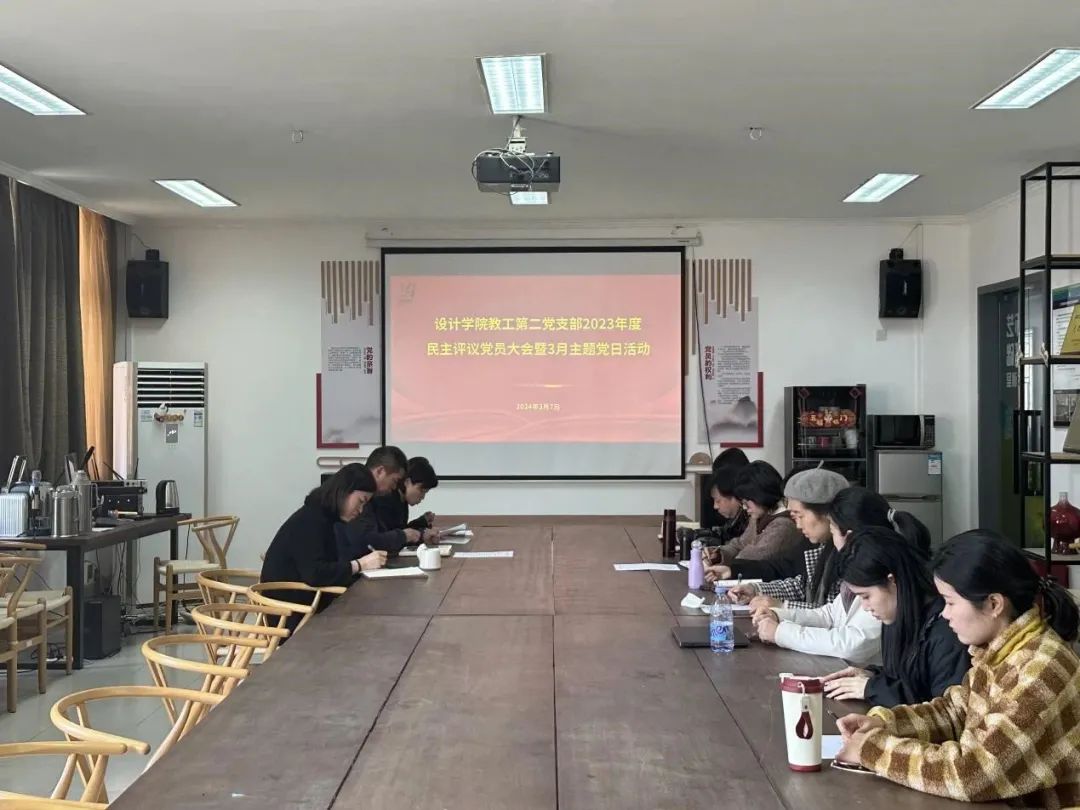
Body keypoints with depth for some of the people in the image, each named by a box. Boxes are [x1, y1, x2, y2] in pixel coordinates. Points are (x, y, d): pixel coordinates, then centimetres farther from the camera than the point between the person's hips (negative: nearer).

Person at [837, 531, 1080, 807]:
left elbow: (971, 772, -28)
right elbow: (954, 712, 12)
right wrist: (882, 721, -4)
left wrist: (873, 749, -20)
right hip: (998, 800, 6)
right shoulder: (998, 650, 0)